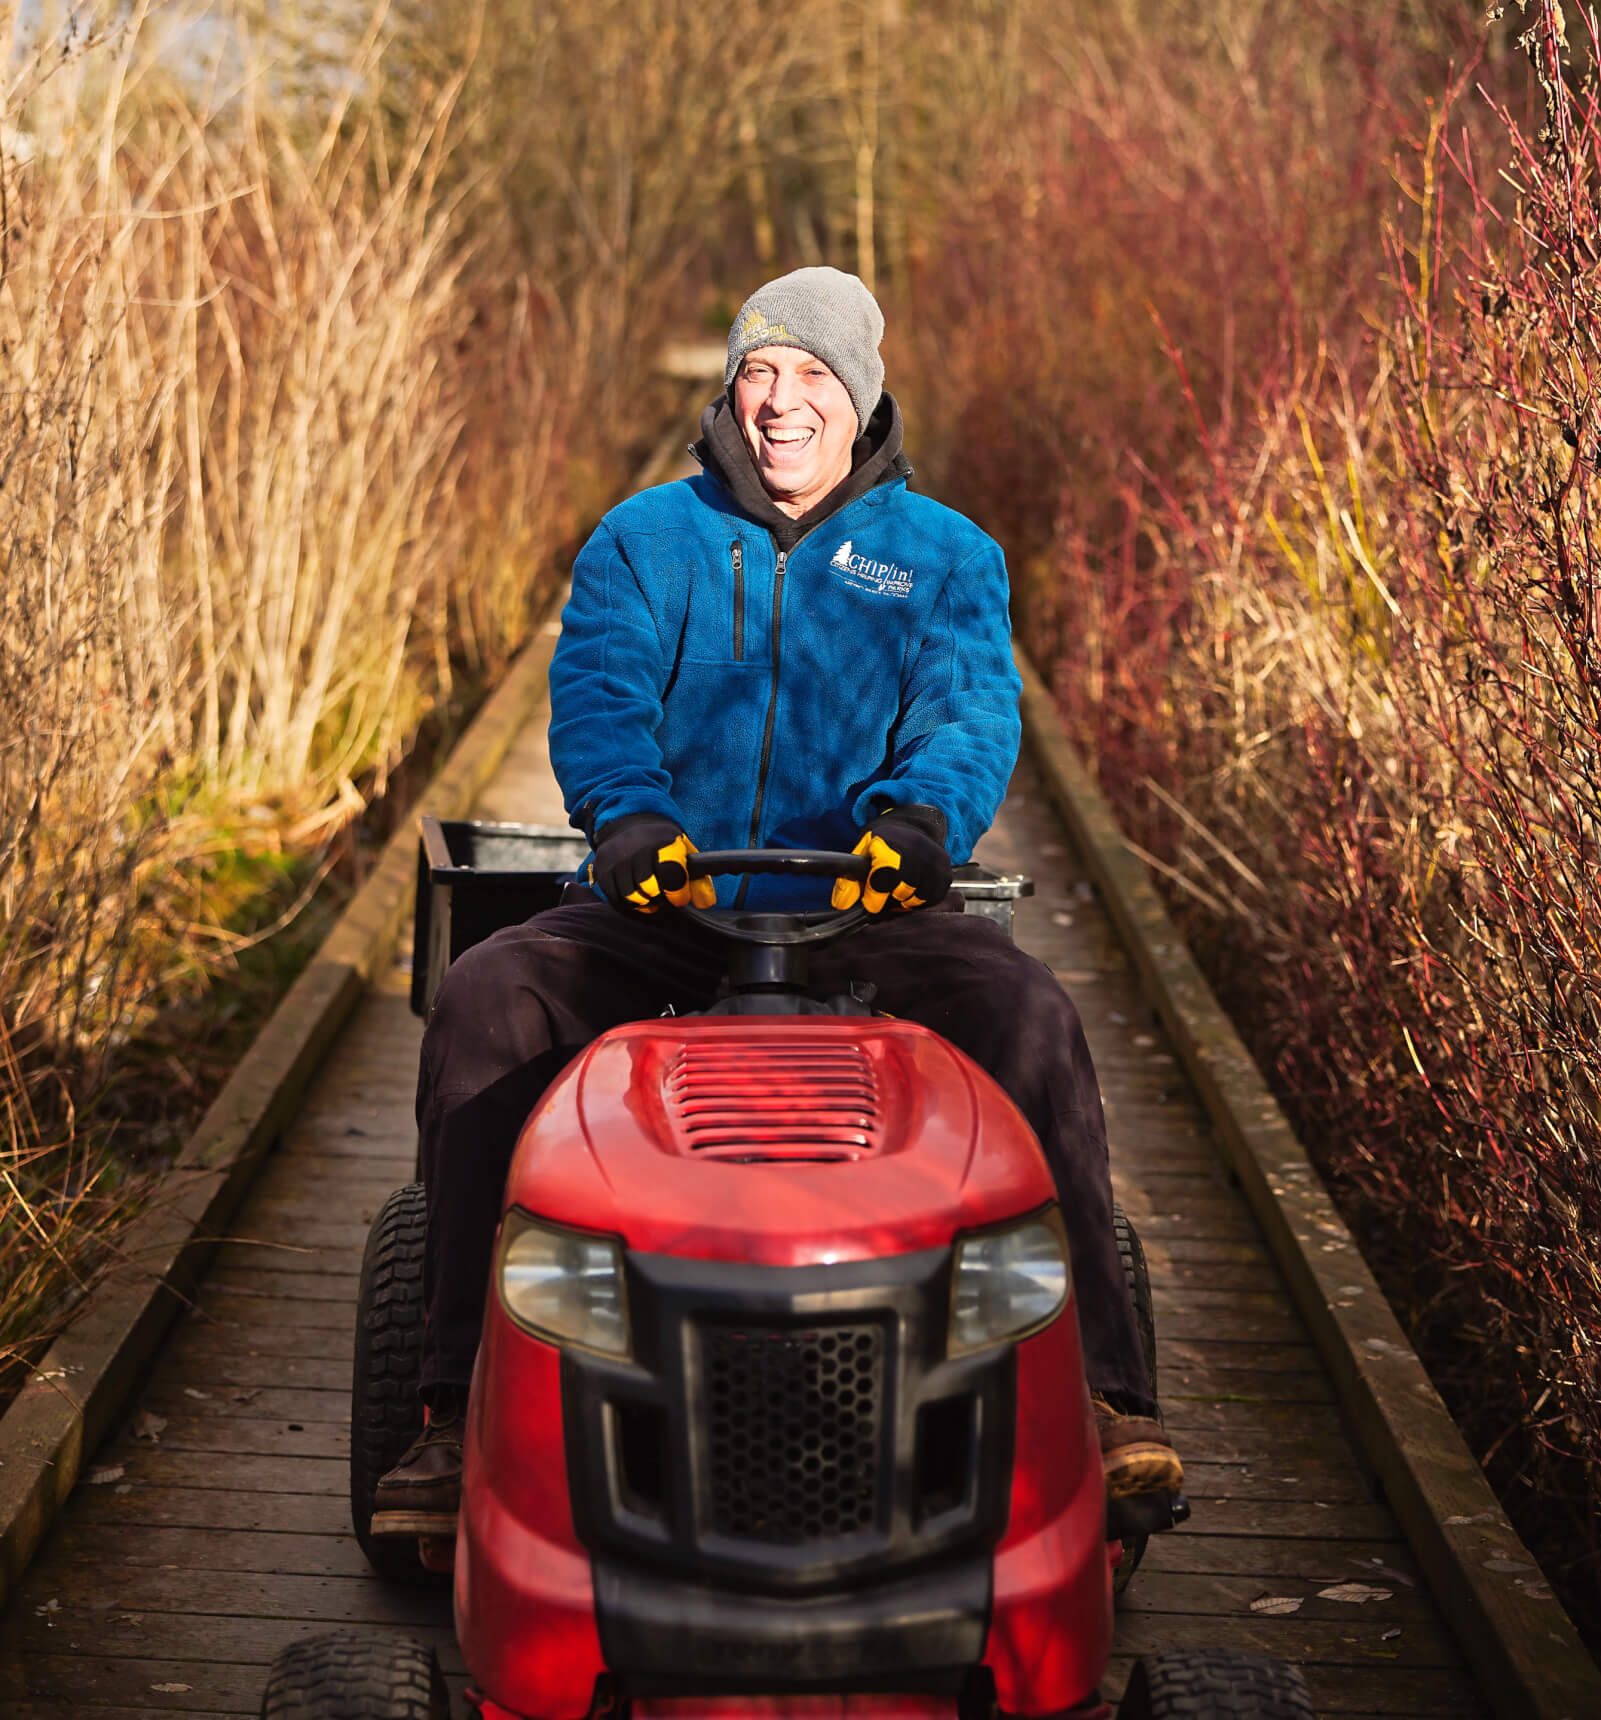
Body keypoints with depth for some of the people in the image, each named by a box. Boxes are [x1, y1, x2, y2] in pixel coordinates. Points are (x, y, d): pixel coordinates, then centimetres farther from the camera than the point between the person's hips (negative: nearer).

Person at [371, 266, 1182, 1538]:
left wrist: (921, 815, -31)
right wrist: (628, 813, -29)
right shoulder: (647, 539, 12)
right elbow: (598, 688, -5)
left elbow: (973, 707, -6)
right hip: (663, 910, 1)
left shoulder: (945, 557, 12)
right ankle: (470, 1407, -21)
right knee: (486, 999, -25)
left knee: (1026, 1012, -29)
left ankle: (1096, 1390, -24)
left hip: (864, 914, -1)